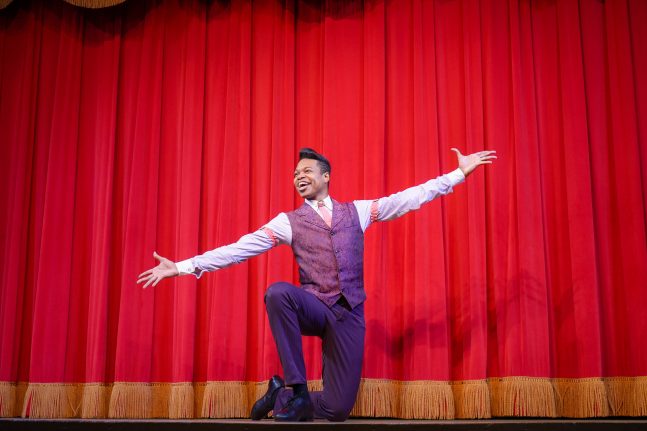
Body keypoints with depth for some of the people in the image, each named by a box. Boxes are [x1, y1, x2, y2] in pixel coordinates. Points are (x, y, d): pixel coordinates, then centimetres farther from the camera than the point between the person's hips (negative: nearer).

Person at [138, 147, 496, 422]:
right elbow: (241, 248, -4)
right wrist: (183, 267, -12)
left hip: (349, 314, 1)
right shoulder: (288, 222, 3)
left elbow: (410, 198, 7)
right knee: (277, 293, -36)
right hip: (312, 308, -1)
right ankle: (296, 387, -20)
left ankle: (283, 396, 26)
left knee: (338, 410, -5)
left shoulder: (357, 210, 9)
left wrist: (460, 173, 4)